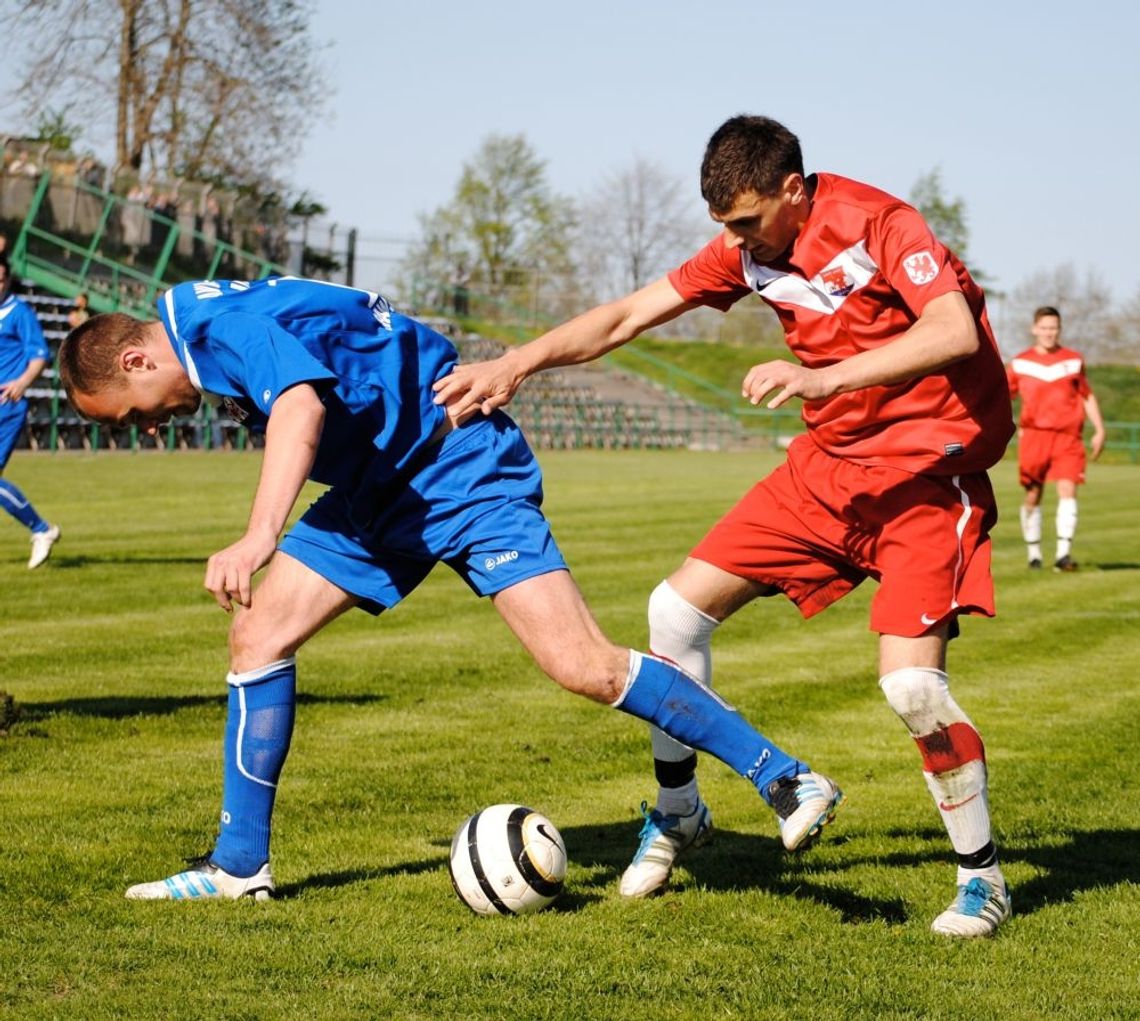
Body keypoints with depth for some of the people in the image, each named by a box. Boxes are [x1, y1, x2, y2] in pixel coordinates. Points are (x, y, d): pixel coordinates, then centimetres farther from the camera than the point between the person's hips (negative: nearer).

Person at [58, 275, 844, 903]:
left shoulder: (225, 326, -21)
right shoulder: (210, 336, 9)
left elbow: (301, 407, -41)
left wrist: (259, 538, -53)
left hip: (460, 469, -10)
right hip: (373, 492, 10)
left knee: (580, 664, -18)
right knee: (258, 634, -1)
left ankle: (786, 778, -10)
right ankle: (240, 866, 8)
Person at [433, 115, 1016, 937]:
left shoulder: (879, 225, -18)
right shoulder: (750, 248, 1)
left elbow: (955, 331, -34)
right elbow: (626, 316, 3)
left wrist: (821, 379, -41)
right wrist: (516, 363, -9)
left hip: (928, 468, -7)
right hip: (829, 463, 7)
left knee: (910, 681, -22)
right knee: (678, 607, 2)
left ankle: (982, 877, 0)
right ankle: (677, 814, 22)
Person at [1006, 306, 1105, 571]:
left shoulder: (1073, 360, 9)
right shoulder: (1020, 363, 7)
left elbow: (1087, 396, 18)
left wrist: (1099, 430, 12)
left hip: (1067, 437, 0)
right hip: (1033, 435, 0)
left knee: (1068, 490, -16)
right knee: (1032, 497, 3)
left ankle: (1063, 553, -20)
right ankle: (1034, 554, 18)